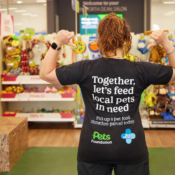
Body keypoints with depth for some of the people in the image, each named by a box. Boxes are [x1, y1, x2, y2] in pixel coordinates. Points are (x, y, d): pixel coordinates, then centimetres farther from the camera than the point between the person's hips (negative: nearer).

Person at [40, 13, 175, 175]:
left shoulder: (85, 69, -11)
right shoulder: (141, 70, -9)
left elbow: (46, 73, -2)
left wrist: (57, 43, 1)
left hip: (93, 150, 0)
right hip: (131, 149, 1)